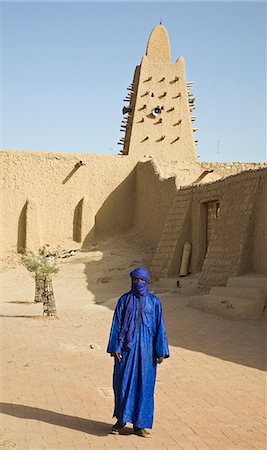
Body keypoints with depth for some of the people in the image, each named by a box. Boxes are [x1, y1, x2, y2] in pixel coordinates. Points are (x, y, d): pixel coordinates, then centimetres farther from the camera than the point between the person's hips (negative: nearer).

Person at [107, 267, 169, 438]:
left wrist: (161, 352, -5)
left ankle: (139, 425, 13)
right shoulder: (124, 300, 0)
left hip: (146, 349, 0)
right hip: (127, 347, 0)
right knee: (123, 383, 2)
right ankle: (121, 419, 21)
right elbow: (117, 325, -1)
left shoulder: (155, 302, 0)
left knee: (144, 385, 3)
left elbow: (160, 327, -1)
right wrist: (114, 348, -9)